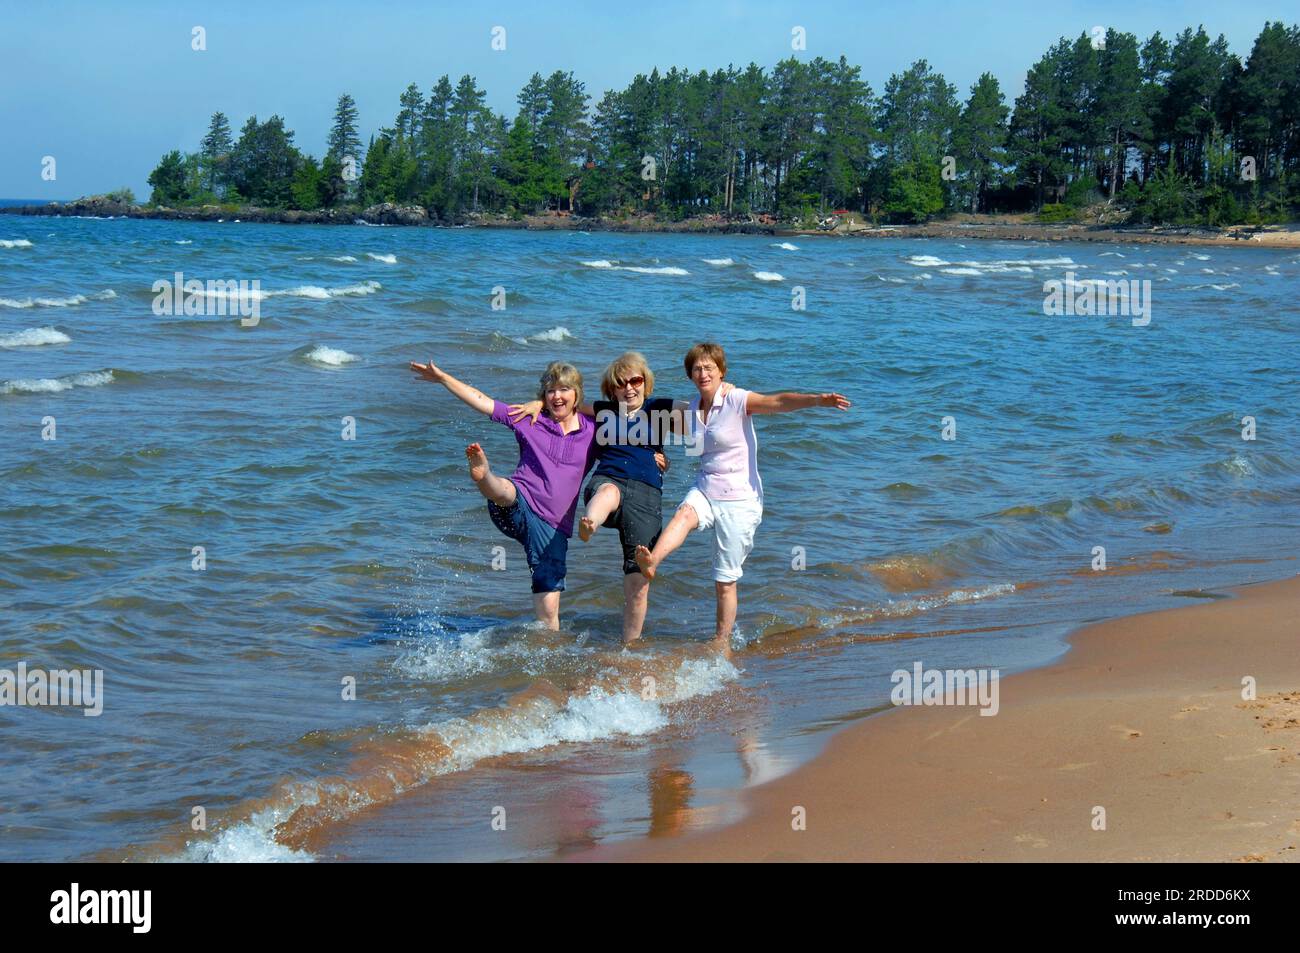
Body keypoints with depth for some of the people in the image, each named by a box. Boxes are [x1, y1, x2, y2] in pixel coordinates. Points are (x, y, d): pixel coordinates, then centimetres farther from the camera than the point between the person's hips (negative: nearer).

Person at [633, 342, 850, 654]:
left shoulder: (737, 401, -12)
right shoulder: (693, 408, 8)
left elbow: (779, 402, -31)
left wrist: (818, 400, -47)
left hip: (739, 500, -5)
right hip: (705, 490, 5)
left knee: (725, 581, 0)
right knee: (685, 513, -32)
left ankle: (722, 643, 14)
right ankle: (650, 563, -57)